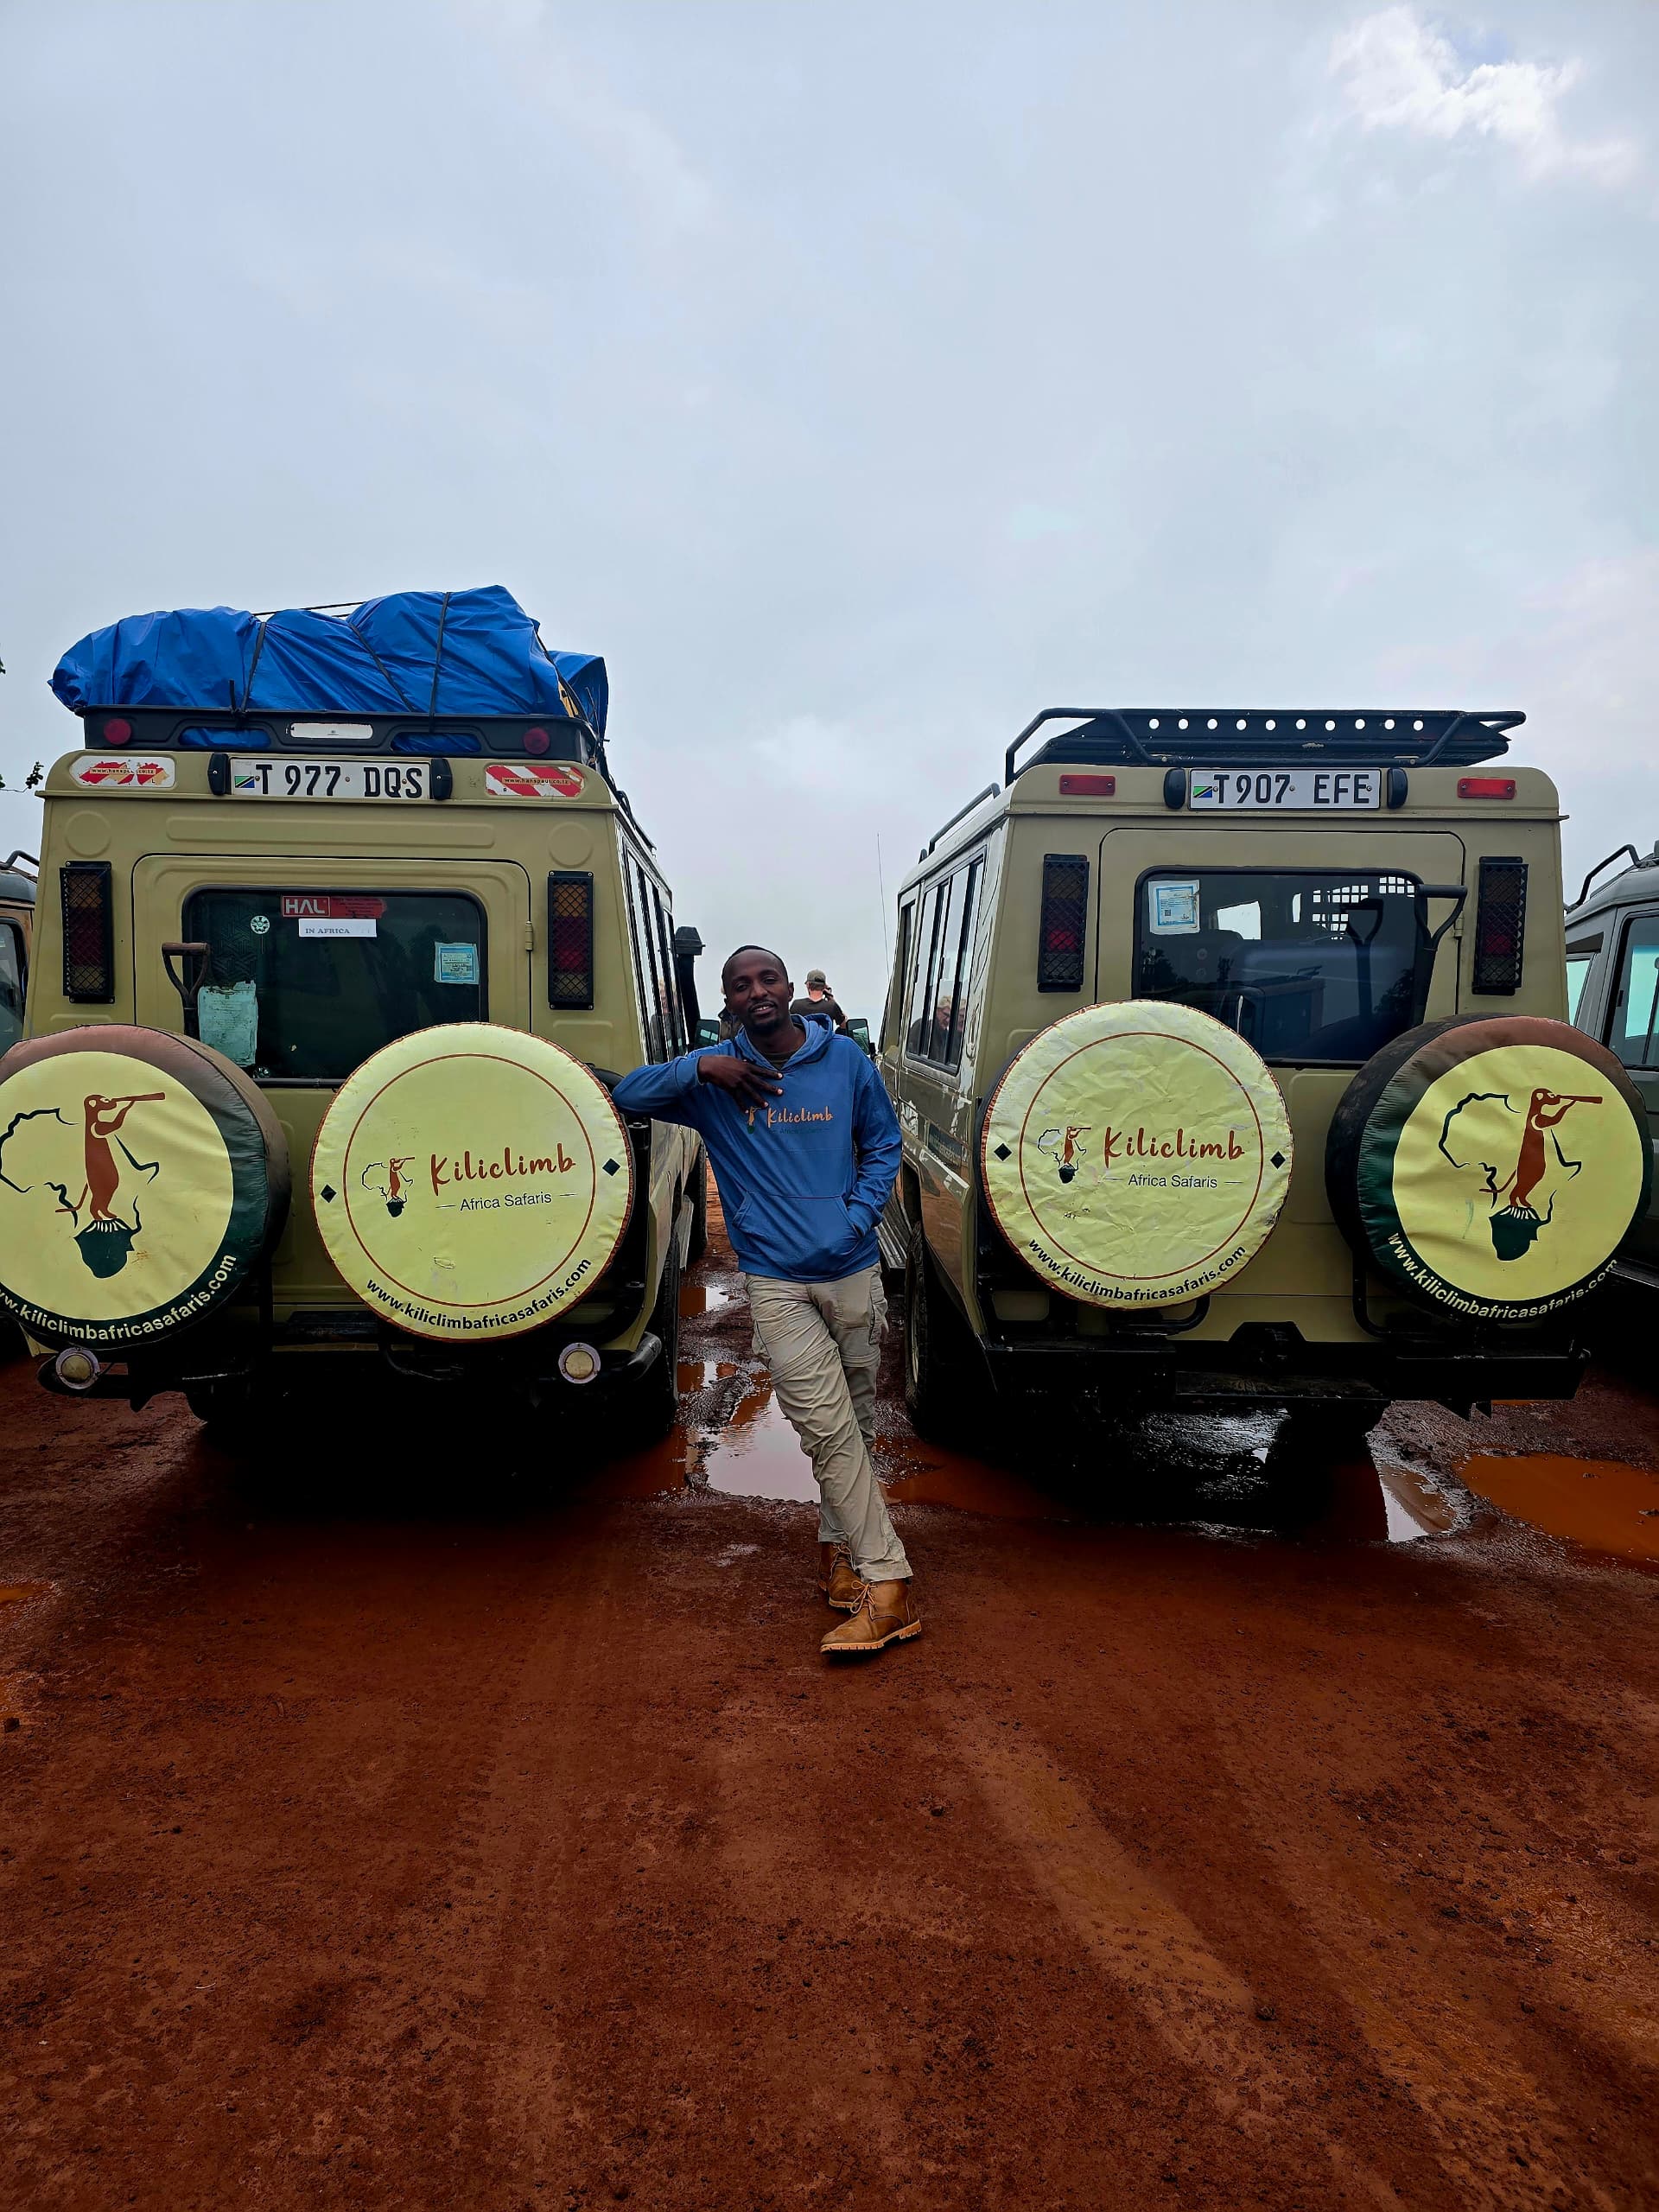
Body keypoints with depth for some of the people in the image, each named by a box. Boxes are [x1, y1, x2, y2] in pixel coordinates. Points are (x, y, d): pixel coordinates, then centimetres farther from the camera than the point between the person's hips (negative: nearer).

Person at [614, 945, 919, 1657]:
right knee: (829, 1428, -7)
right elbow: (627, 1094, -3)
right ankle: (888, 1585, 0)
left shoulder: (845, 1059, 3)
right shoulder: (713, 1074, 1)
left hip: (853, 1271, 2)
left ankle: (839, 1545, 33)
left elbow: (883, 1143, 11)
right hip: (776, 1283, -2)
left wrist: (858, 1218, -3)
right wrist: (701, 1068, -17)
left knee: (854, 1421, 13)